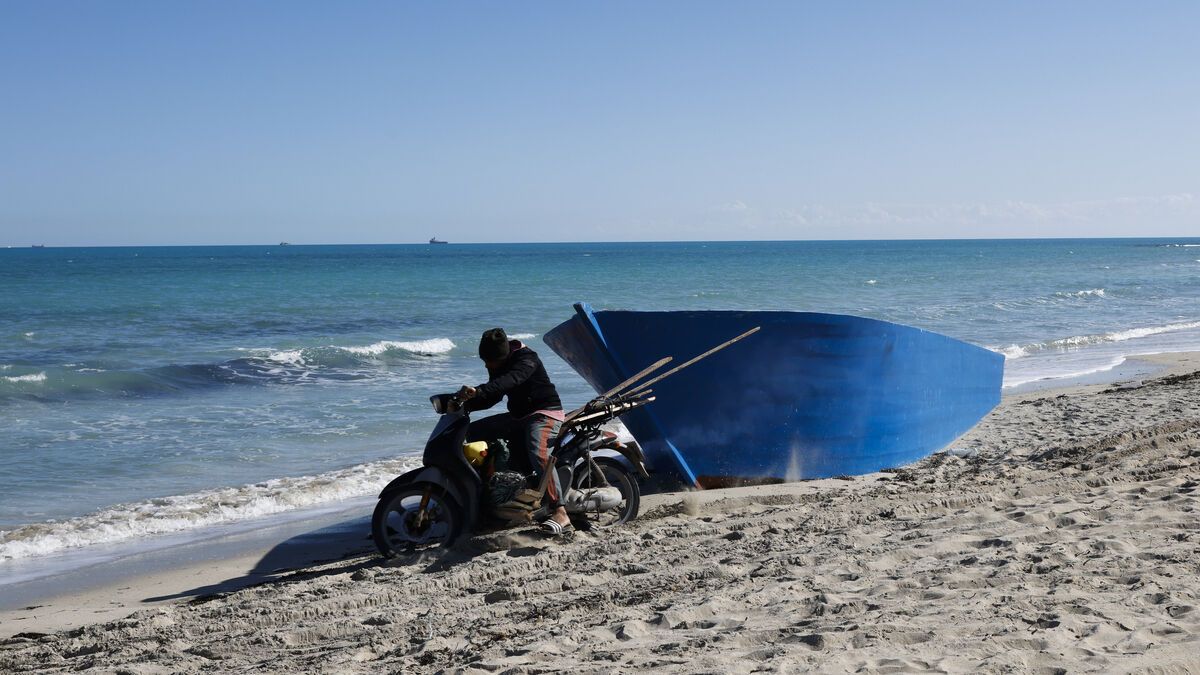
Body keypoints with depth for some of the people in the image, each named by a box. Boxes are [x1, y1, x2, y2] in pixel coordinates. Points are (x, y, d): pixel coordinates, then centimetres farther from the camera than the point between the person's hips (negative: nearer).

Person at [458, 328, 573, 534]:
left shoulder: (526, 358, -19)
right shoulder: (497, 365, 8)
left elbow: (510, 380, -39)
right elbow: (493, 397, 16)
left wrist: (478, 391, -53)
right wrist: (463, 404, -1)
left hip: (545, 412, -10)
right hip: (518, 416, 10)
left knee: (538, 454, -37)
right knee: (471, 431, 9)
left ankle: (560, 514, -44)